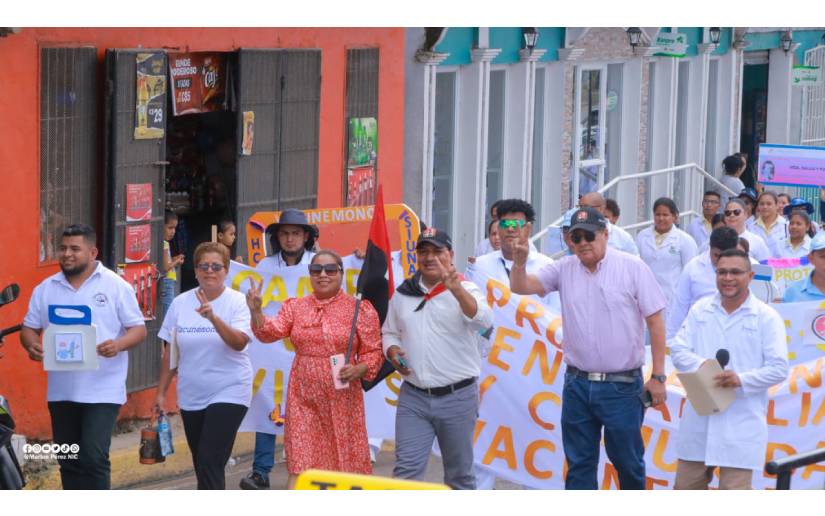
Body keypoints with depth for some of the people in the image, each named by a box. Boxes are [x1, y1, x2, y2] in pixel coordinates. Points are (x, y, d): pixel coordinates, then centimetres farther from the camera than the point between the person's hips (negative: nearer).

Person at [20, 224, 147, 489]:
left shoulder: (116, 286, -3)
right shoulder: (46, 289, 9)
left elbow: (138, 329, -2)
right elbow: (29, 327, 11)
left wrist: (118, 345, -23)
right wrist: (31, 345, -12)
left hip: (102, 391, -5)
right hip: (61, 391, 5)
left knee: (94, 457, -14)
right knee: (68, 462, 11)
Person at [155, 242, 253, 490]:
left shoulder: (236, 302, -7)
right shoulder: (181, 303, 3)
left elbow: (239, 342, -23)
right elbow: (170, 353, 9)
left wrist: (213, 318, -36)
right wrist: (161, 392, 9)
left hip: (228, 393, -5)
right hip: (191, 397, 5)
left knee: (209, 462, -15)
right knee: (201, 464, 12)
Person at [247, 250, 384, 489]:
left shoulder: (360, 309, 0)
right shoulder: (295, 307, 9)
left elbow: (373, 353, 1)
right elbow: (270, 332, -2)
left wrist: (359, 370, -18)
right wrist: (256, 311, -20)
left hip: (342, 399, -2)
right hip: (304, 398, 2)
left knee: (346, 465, 7)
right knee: (300, 464, -3)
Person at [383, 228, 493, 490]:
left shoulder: (466, 290, -5)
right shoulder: (403, 293, 9)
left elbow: (483, 320, -25)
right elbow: (390, 333, 20)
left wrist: (457, 290, -41)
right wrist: (393, 351, -3)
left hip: (457, 396, -3)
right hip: (413, 396, 3)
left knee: (459, 473, 8)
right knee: (406, 469, -5)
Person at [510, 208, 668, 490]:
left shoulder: (633, 267, -5)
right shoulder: (564, 269, 5)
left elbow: (655, 321, -5)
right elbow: (521, 286, -1)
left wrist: (658, 377, -9)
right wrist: (520, 261, -23)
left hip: (622, 385, -3)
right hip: (577, 384, 4)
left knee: (628, 461, 6)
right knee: (579, 464, 9)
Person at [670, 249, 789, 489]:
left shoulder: (767, 317, -3)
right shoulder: (700, 310, 9)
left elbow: (778, 369, -7)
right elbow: (678, 350, 5)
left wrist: (742, 379, -22)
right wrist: (701, 364, -16)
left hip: (741, 423, -4)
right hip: (699, 419, 4)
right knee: (686, 487, 12)